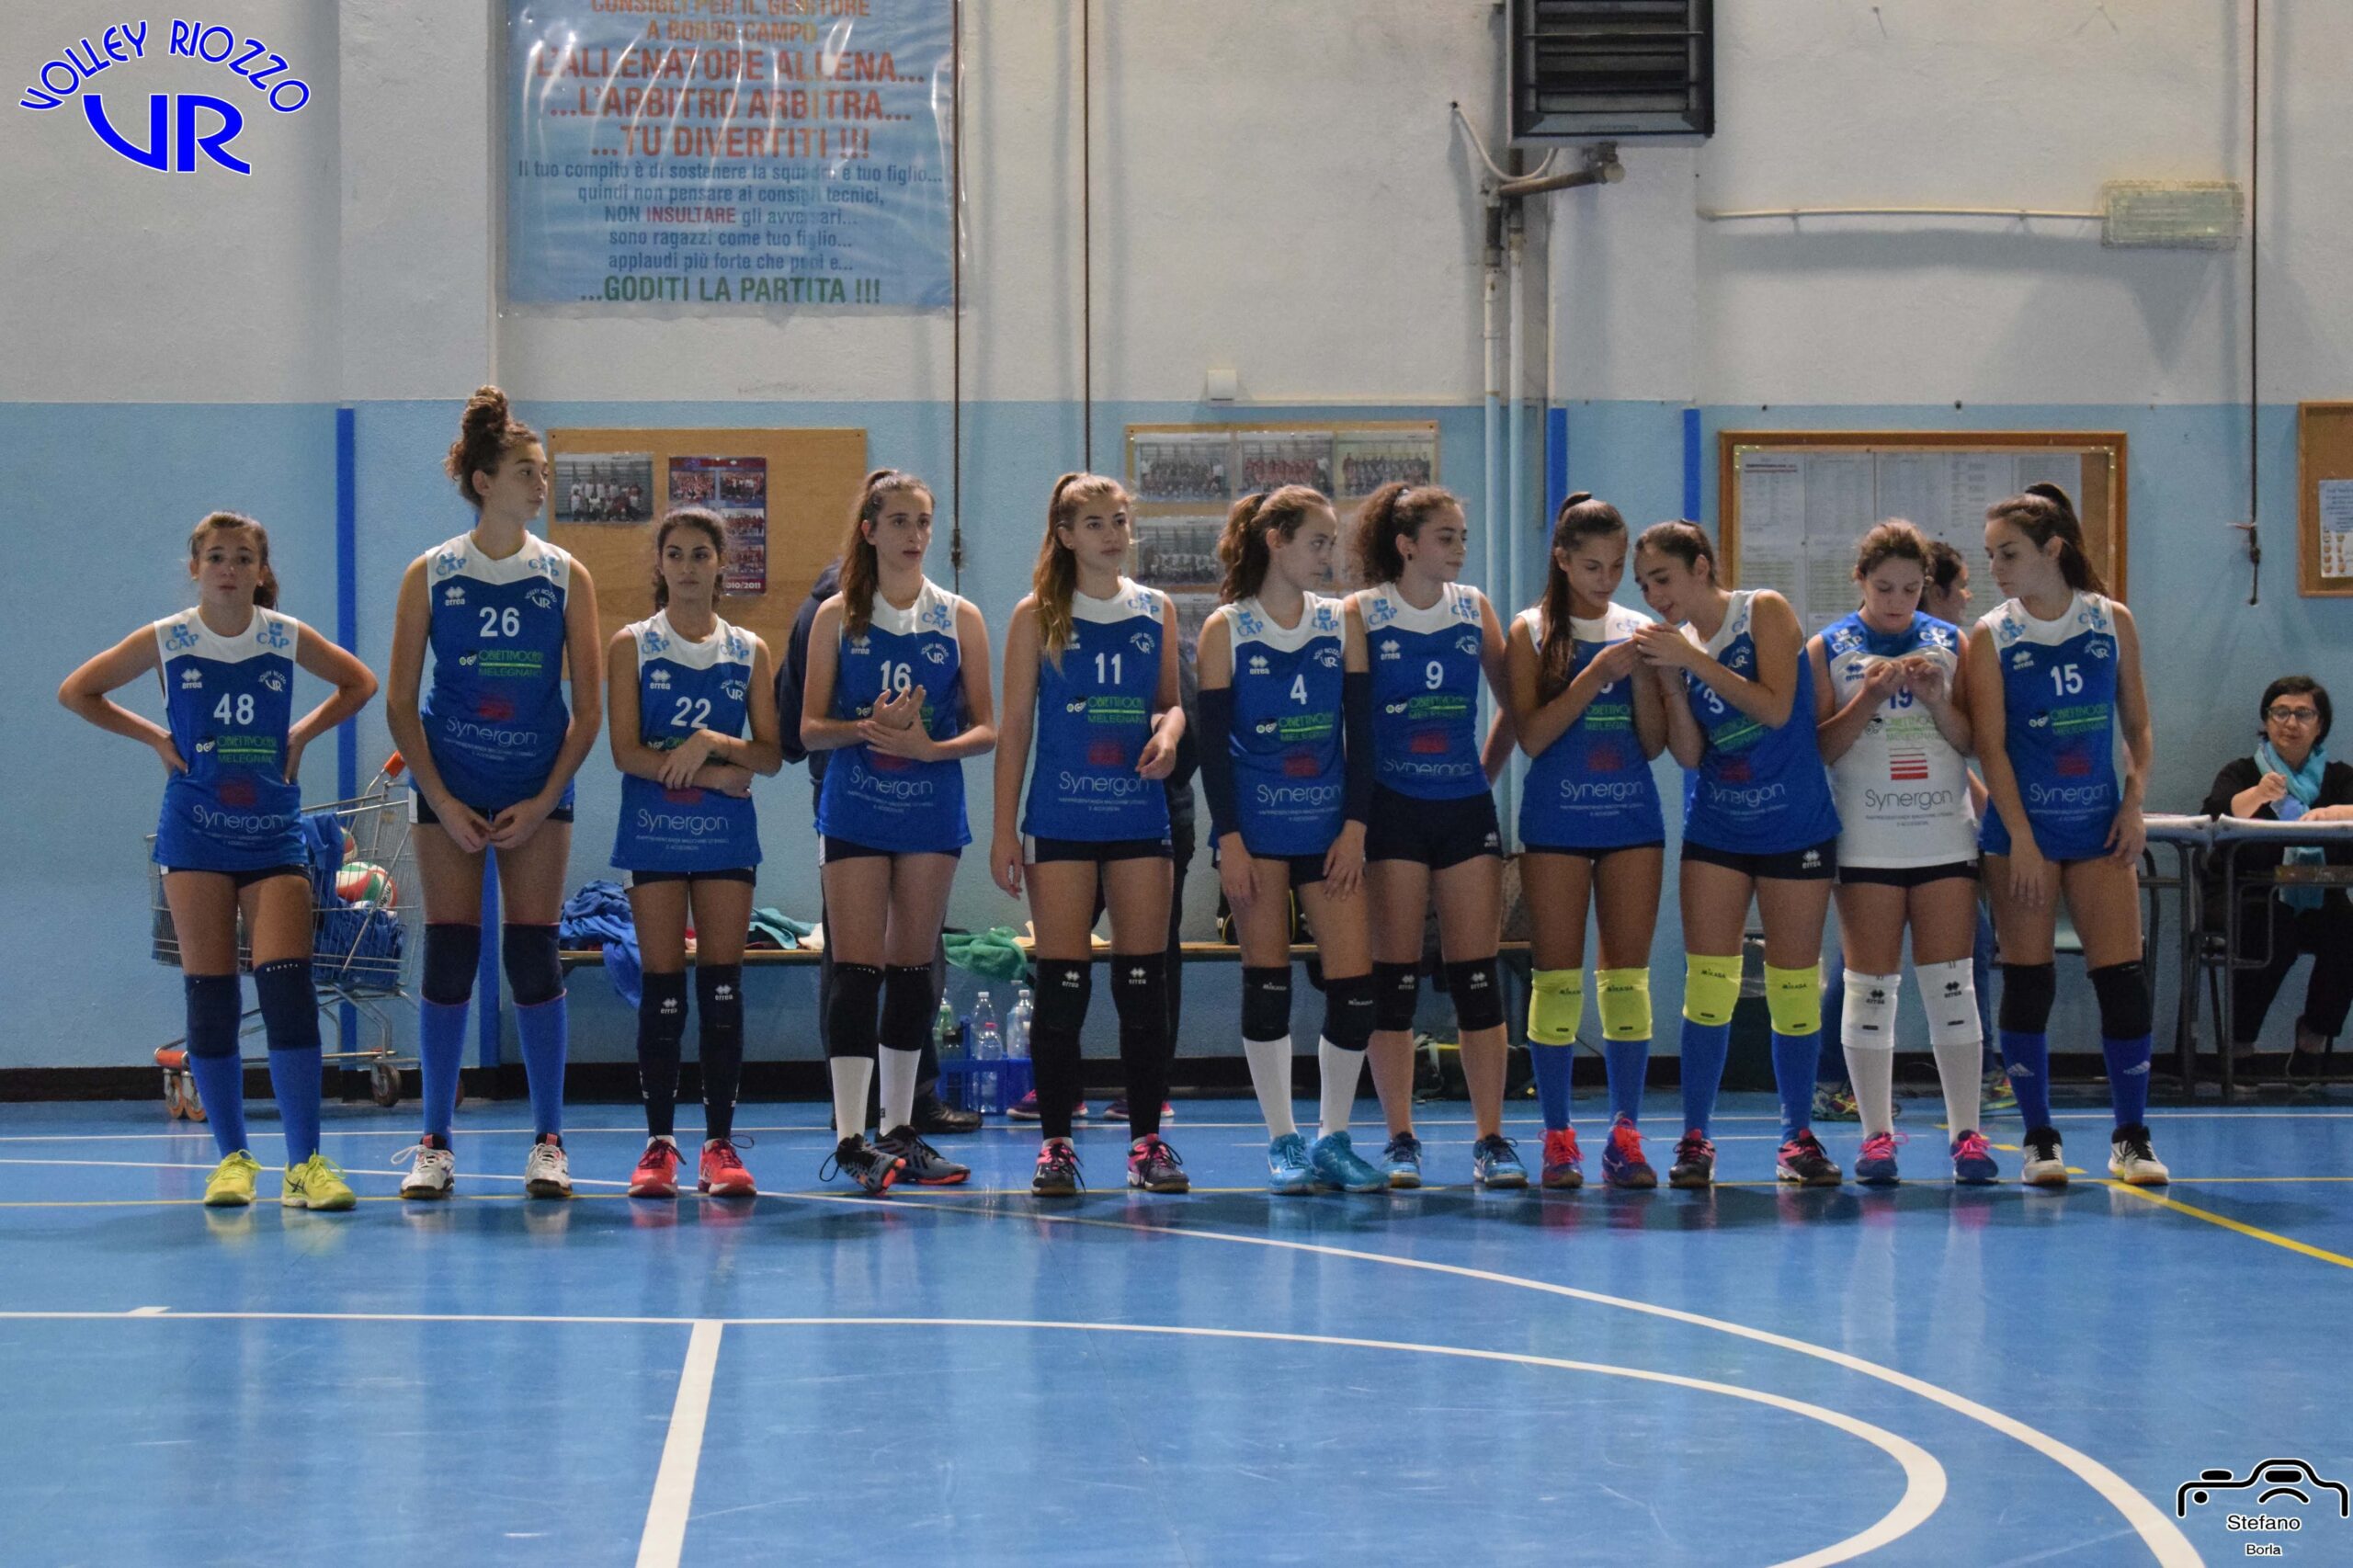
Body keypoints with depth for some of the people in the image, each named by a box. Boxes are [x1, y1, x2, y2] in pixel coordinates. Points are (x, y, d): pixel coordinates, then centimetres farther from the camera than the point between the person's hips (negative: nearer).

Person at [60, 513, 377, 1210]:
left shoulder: (287, 638, 0)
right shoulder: (165, 641, -2)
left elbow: (359, 684, 16)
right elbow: (76, 692, 8)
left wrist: (302, 734, 4)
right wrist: (154, 737, 1)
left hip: (273, 833, 0)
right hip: (196, 833, 0)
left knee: (288, 989, -12)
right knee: (210, 996, 0)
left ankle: (305, 1163, -11)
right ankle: (232, 1158, 9)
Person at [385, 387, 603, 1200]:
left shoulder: (565, 577, 2)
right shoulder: (430, 575, 0)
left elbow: (587, 709, 2)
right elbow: (400, 703, 0)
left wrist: (543, 800, -7)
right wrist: (441, 801, -7)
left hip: (537, 792, 1)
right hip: (449, 788, 0)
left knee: (533, 956, -2)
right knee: (449, 956, -2)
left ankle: (549, 1141, 6)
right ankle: (435, 1143, 5)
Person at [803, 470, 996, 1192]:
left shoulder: (959, 619, 5)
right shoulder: (837, 617, 3)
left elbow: (985, 728, 4)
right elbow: (810, 727, 2)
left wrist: (932, 746, -15)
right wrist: (865, 728, -17)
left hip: (931, 808, 2)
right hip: (854, 810, -2)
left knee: (912, 969, 8)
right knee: (856, 969, -8)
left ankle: (899, 1130, 16)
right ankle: (850, 1137, -11)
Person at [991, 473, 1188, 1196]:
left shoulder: (1157, 611, 8)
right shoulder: (1038, 616, 2)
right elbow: (1015, 726, 2)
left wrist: (1170, 729, -7)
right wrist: (1004, 830, -3)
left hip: (1140, 817, 2)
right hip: (1060, 819, -2)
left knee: (1145, 981, 1)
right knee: (1060, 983, -2)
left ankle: (1147, 1140, 8)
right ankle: (1055, 1143, 4)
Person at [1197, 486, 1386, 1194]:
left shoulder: (1341, 624, 6)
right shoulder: (1227, 628, -1)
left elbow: (1361, 735, 6)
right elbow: (1213, 742, -4)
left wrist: (1353, 828, -3)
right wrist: (1229, 840, -10)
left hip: (1327, 827, 3)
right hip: (1255, 826, -3)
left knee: (1355, 980, -5)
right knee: (1267, 981, -1)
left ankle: (1334, 1139, 7)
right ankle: (1282, 1142, 8)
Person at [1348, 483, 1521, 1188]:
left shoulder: (1473, 608, 8)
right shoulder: (1361, 614, -3)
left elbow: (1513, 703, 17)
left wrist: (1487, 772, 13)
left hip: (1465, 810, 3)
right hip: (1392, 811, -3)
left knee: (1477, 975, 1)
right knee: (1394, 977, -1)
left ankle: (1492, 1139, 4)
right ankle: (1400, 1141, 5)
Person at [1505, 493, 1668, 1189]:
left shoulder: (1637, 631, 9)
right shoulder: (1532, 631, 1)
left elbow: (1654, 743, 7)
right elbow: (1531, 734, -9)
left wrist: (1643, 675, -9)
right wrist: (1597, 674, -16)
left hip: (1632, 817, 2)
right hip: (1556, 821, -2)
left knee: (1628, 976, 1)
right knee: (1556, 978, -2)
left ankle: (1625, 1137, 5)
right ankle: (1557, 1139, 3)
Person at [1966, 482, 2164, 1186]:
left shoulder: (2112, 622, 3)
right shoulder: (1992, 637, -3)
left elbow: (2137, 725, 9)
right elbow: (1990, 746, -7)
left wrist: (2135, 804, -4)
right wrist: (2021, 839, -14)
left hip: (2100, 828, 1)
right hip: (2023, 829, -1)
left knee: (2123, 978, -3)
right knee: (2027, 983, 0)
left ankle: (2131, 1137, 6)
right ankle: (2039, 1140, 8)